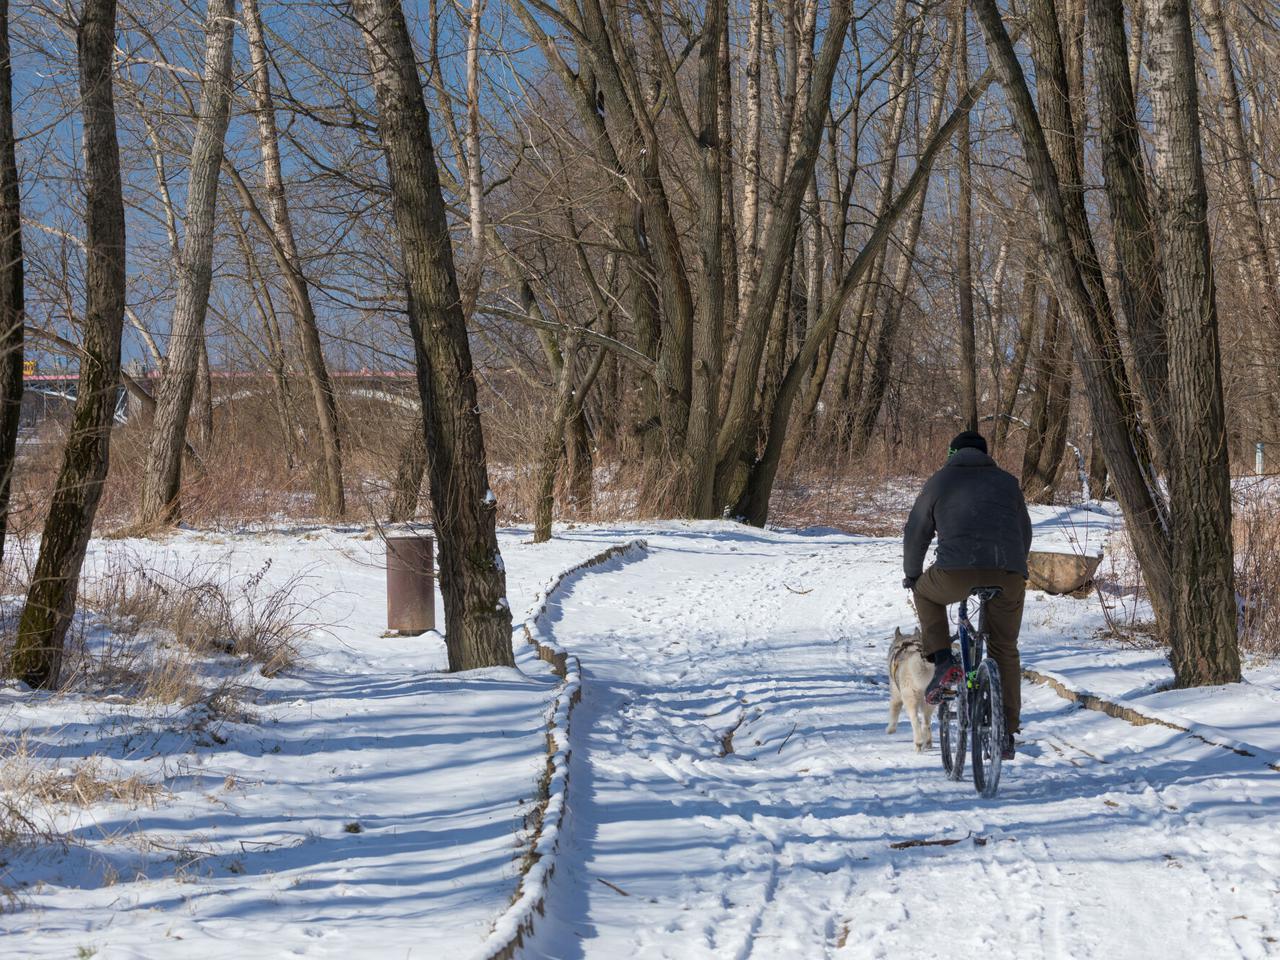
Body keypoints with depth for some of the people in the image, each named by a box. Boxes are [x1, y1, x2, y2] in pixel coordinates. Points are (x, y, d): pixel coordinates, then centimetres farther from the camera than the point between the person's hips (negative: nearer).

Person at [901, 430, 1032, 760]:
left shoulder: (940, 480, 17)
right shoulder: (1007, 482, 24)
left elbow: (916, 532, 20)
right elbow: (1024, 533, 32)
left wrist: (912, 574, 34)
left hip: (957, 572, -2)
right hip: (1008, 576, 2)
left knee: (927, 593, 31)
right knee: (1005, 651, 19)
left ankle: (943, 662, 14)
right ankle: (1006, 734, 17)